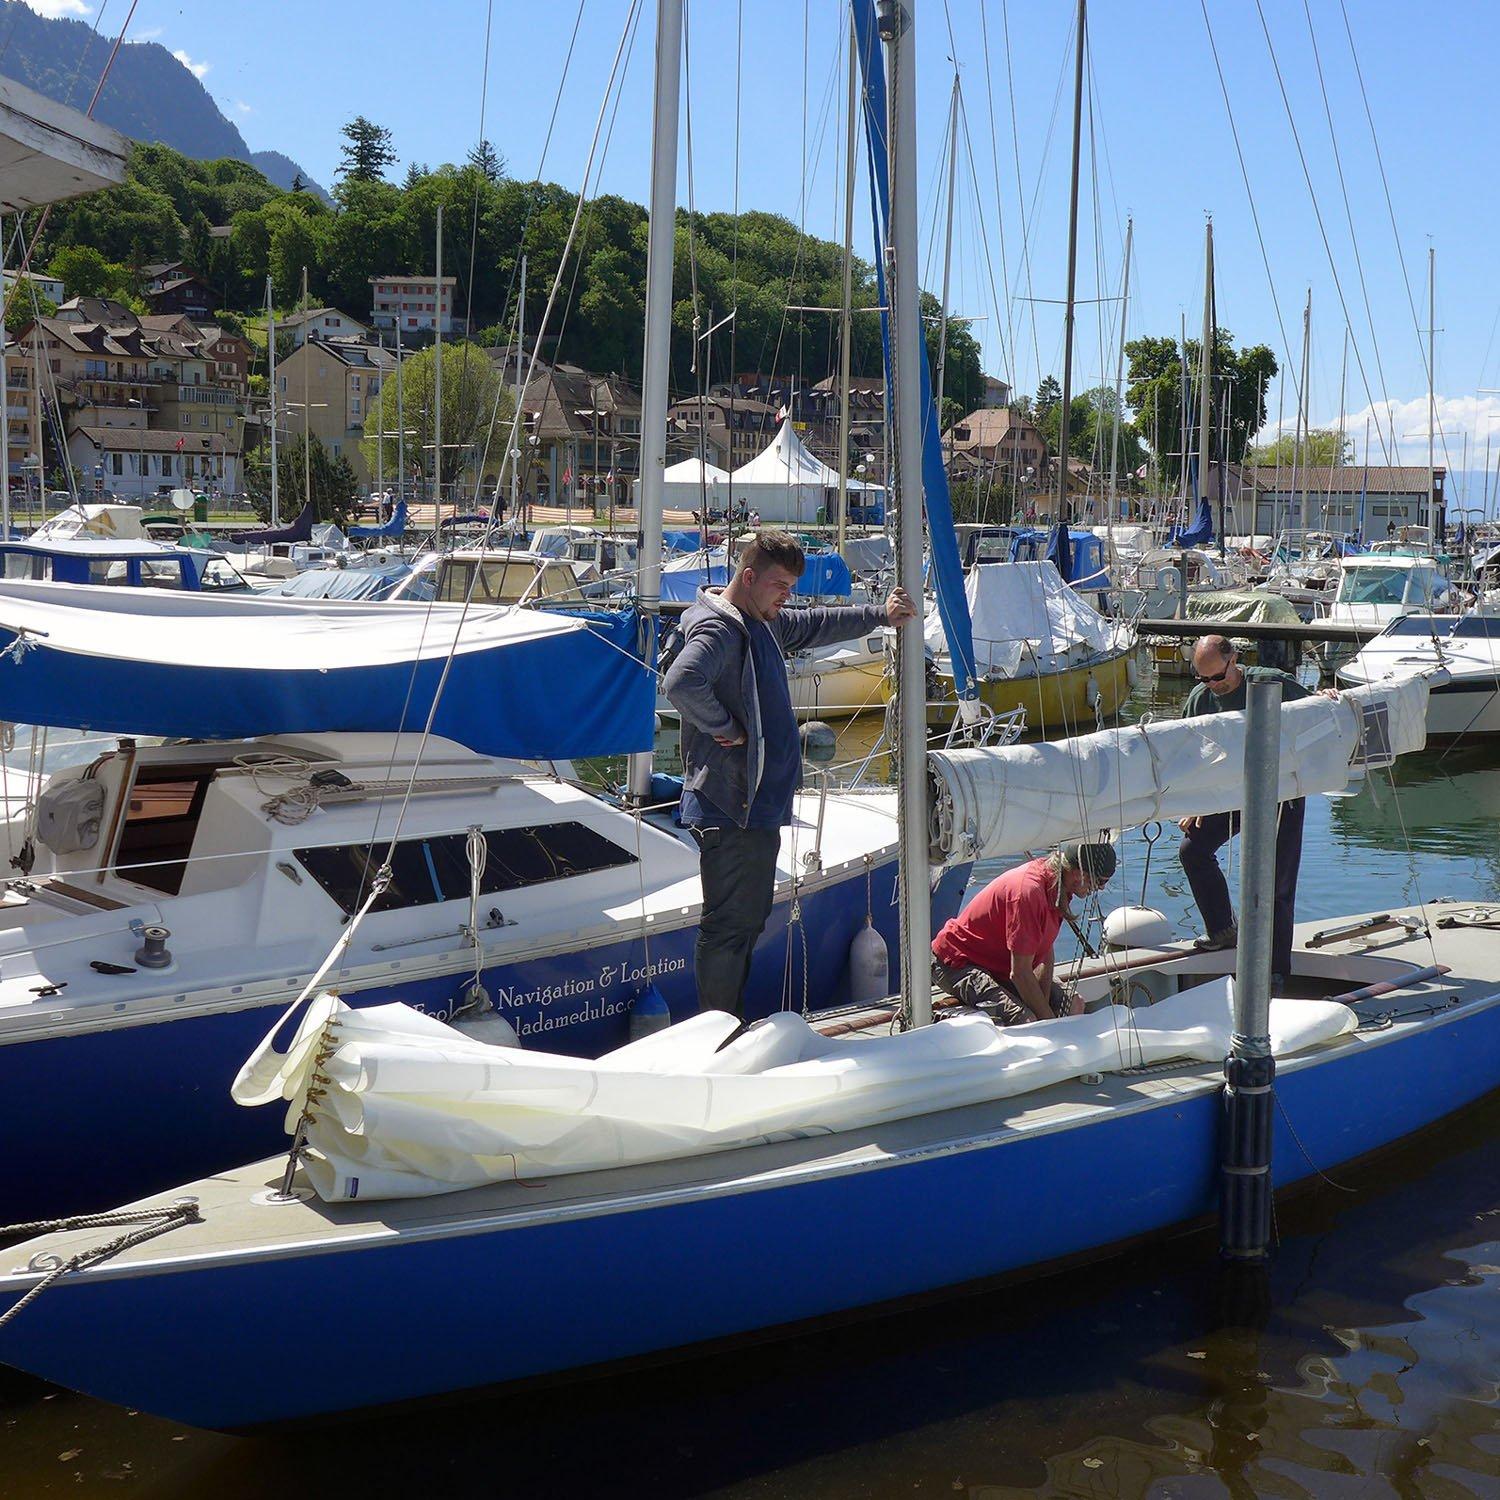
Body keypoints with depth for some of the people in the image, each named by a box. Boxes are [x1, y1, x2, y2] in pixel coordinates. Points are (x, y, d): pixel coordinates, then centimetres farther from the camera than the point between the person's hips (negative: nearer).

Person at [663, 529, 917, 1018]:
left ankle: (733, 1028, 30)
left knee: (750, 918, 19)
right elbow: (681, 682, -36)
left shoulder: (765, 623, 14)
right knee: (729, 926, -4)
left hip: (760, 804, 11)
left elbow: (816, 626, 32)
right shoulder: (717, 629, -18)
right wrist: (725, 728, -24)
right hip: (730, 809, -11)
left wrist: (879, 615, 23)